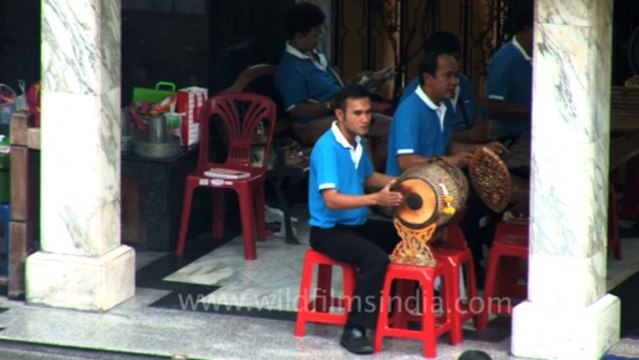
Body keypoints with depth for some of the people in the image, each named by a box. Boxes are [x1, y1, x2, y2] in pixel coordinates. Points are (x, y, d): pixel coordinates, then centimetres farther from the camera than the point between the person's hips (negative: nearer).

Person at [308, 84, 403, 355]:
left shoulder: (357, 142, 5)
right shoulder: (327, 147, -23)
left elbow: (368, 178, 23)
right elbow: (331, 200, -32)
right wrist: (375, 199, -41)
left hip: (357, 224, 9)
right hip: (329, 230, -9)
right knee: (376, 258, -30)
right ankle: (354, 330, -22)